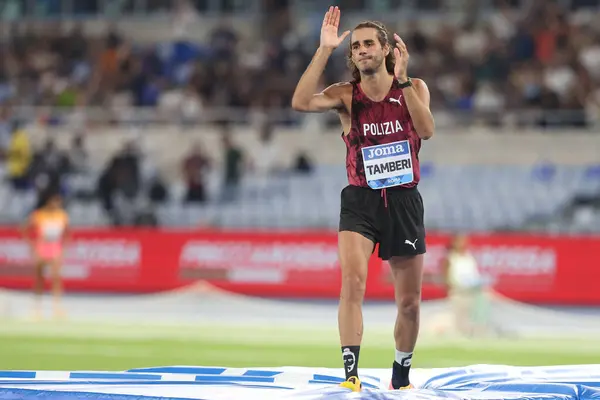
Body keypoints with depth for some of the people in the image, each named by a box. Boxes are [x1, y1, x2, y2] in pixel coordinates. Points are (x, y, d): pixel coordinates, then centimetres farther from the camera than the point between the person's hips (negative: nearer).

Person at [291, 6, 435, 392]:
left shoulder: (414, 88, 0)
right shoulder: (346, 94, -1)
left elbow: (426, 130, -18)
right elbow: (301, 102, -21)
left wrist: (402, 79, -22)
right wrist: (325, 50, -23)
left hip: (404, 201, 1)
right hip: (360, 200, -1)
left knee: (410, 302, 8)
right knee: (353, 280, -25)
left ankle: (401, 376, 29)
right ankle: (351, 373, -26)